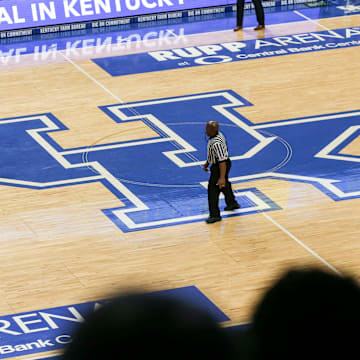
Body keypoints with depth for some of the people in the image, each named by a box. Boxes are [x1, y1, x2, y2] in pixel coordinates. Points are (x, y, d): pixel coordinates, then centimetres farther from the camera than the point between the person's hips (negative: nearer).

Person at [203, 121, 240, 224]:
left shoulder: (216, 143, -34)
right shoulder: (219, 135, -4)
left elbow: (222, 161, -33)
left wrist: (222, 177, -31)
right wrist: (207, 162, 22)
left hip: (219, 167, -10)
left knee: (213, 190, 0)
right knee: (224, 185, 30)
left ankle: (215, 215, 11)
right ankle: (232, 203, 51)